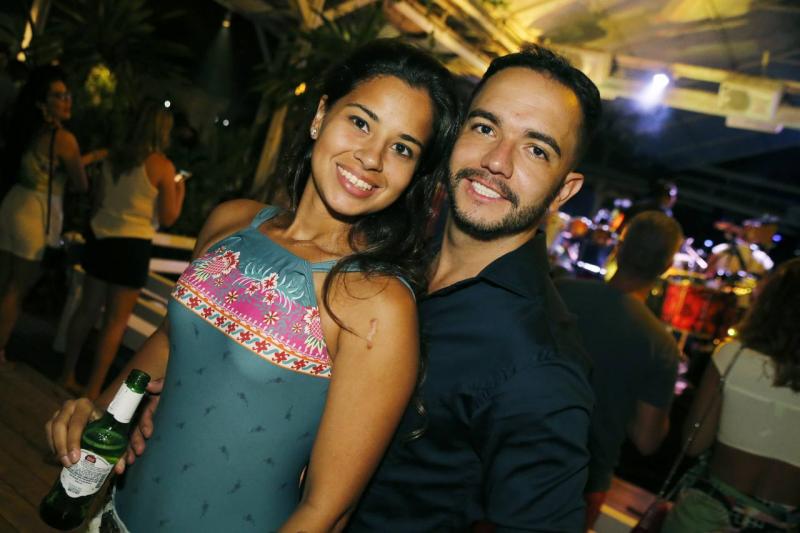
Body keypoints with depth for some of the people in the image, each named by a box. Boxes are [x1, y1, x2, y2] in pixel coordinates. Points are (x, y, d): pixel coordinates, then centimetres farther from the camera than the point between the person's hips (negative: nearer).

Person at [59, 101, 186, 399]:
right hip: (132, 245, -6)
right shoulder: (163, 166, -11)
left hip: (100, 236, 7)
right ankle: (93, 390, 10)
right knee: (116, 321, 4)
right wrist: (180, 191, 7)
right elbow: (168, 218, -7)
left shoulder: (115, 158, 7)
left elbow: (101, 199, 19)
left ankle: (68, 375, 27)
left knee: (88, 308, 17)